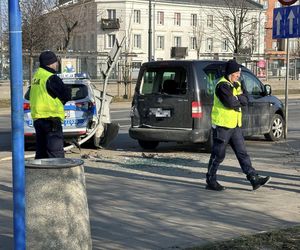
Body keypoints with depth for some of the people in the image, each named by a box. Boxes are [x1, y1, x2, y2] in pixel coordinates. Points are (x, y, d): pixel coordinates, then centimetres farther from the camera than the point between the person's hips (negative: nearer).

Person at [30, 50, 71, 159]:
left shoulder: (36, 76, 15)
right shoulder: (51, 78, -14)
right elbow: (67, 96, -13)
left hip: (37, 118, 9)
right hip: (51, 119, -9)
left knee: (41, 152, 14)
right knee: (56, 153, -6)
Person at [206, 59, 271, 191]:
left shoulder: (237, 84, 13)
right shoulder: (222, 85, -15)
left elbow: (245, 100, 1)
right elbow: (231, 103, -26)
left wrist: (236, 98, -15)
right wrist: (239, 99, -7)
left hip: (235, 125, 8)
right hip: (222, 125, -8)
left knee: (242, 153, 6)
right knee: (218, 155, 1)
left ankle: (254, 179, 6)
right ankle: (211, 181, 13)